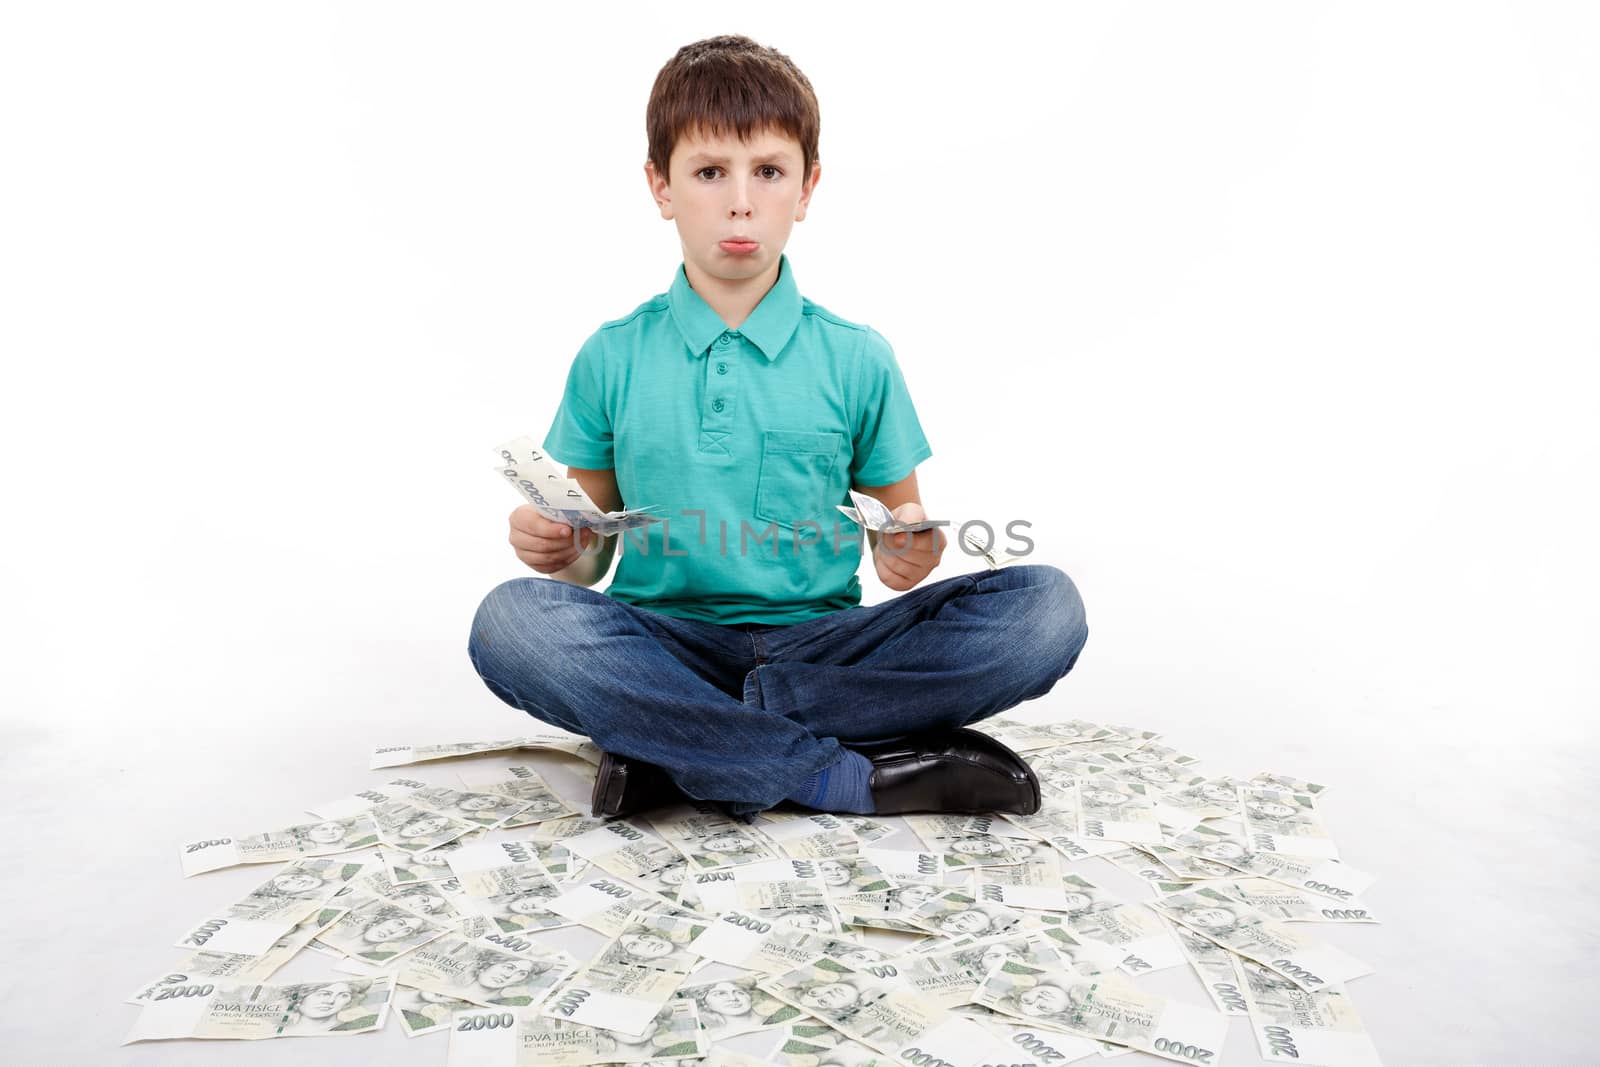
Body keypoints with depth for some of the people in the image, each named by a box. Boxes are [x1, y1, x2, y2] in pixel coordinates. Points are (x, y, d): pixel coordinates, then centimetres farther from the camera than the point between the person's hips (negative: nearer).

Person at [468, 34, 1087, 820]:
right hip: (665, 647, 0)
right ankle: (860, 777, -26)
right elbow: (590, 548, 10)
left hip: (821, 646, 1)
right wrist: (559, 549, -13)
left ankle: (675, 752, -24)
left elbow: (899, 522, 9)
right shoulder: (612, 359, 6)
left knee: (1044, 606, -22)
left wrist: (906, 554, -14)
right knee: (511, 619, -31)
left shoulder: (858, 360, 5)